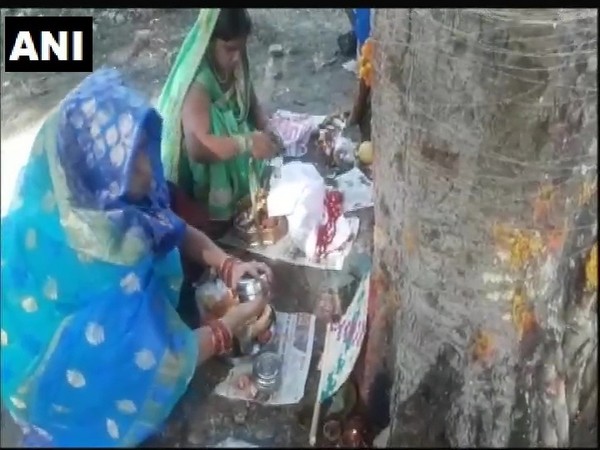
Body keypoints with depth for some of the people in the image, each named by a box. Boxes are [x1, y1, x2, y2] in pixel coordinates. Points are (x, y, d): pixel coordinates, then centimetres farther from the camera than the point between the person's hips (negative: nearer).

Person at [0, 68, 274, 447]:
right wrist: (231, 326, -23)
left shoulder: (98, 196, -15)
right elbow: (145, 361, -34)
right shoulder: (82, 248, -39)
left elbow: (174, 230, 1)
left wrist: (227, 265, -15)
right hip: (75, 377, -7)